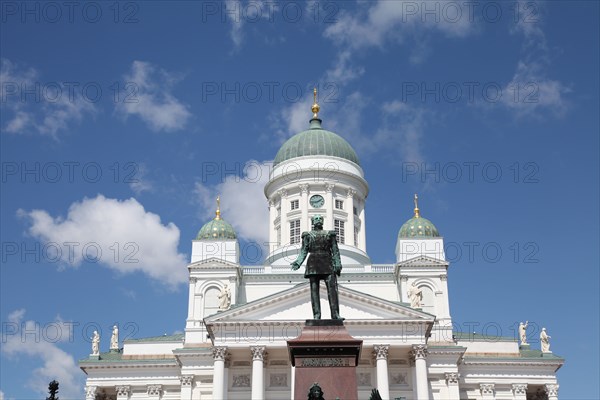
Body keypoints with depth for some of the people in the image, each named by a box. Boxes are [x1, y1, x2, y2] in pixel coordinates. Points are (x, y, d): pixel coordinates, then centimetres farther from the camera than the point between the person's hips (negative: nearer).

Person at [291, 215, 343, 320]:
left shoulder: (330, 234, 14)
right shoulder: (307, 235, 13)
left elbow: (335, 250, 9)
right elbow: (304, 251, 7)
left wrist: (338, 264, -2)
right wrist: (298, 262, -8)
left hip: (327, 263, 0)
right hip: (313, 263, 0)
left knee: (332, 289, -12)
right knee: (314, 290, -3)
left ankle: (335, 315, -16)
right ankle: (316, 315, -4)